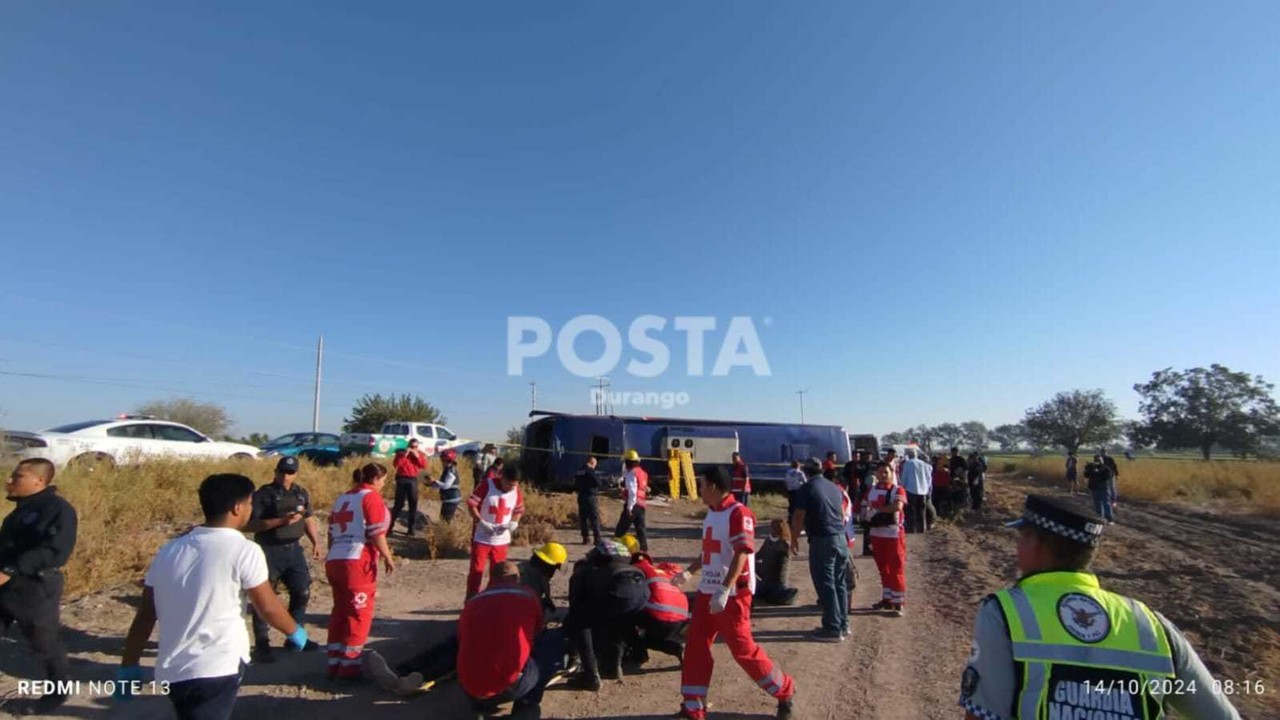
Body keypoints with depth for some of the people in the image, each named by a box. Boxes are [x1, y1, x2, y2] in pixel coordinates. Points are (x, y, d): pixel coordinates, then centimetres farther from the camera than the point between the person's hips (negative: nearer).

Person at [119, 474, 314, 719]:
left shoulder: (169, 550, 5)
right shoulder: (244, 550, -13)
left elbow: (146, 614, 8)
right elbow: (268, 607, -7)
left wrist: (128, 666, 17)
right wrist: (295, 631, 10)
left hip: (172, 672, 8)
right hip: (217, 670, -8)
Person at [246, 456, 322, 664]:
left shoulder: (301, 493, 7)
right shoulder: (263, 494, -11)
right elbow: (249, 525, -18)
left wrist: (316, 541, 8)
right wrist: (281, 521, -26)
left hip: (293, 549, 6)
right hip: (269, 551, -6)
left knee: (302, 592, 11)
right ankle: (262, 646, 14)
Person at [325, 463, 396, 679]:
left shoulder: (342, 498, 17)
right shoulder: (371, 496, -5)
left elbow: (332, 533, 18)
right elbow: (376, 533, -12)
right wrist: (387, 557, -4)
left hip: (334, 562, 8)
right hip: (357, 563, -8)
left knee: (340, 612, 17)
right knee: (359, 614, 3)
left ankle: (334, 663, 23)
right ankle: (348, 666, 8)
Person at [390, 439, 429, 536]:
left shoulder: (420, 454, 8)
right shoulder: (401, 452, 2)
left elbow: (424, 466, -4)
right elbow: (395, 464, -12)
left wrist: (418, 456, -13)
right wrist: (404, 455, -19)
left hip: (413, 480, 2)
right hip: (402, 479, -2)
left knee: (413, 504, 4)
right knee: (399, 503, -4)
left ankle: (411, 529, 11)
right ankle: (390, 524, 11)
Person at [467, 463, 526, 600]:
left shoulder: (517, 491, -4)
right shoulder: (486, 486, -15)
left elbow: (519, 510, 9)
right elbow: (471, 505, -12)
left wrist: (513, 523, -10)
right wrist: (481, 522, -22)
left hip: (502, 540, 3)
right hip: (481, 537, -3)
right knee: (476, 570, 2)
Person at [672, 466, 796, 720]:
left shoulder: (738, 513, -18)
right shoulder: (710, 514, 11)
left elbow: (741, 555, -24)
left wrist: (724, 591, -29)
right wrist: (689, 572, 18)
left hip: (732, 595, -9)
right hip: (707, 591, 9)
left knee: (743, 650, 1)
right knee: (695, 647, 8)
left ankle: (785, 691, 24)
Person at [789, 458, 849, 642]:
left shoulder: (807, 488, -9)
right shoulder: (834, 487, 11)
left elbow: (798, 517, -11)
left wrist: (794, 539, 1)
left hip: (822, 540, -7)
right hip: (841, 539, 7)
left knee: (825, 585, 1)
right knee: (839, 583, 16)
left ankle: (833, 629, 5)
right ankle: (843, 624, 26)